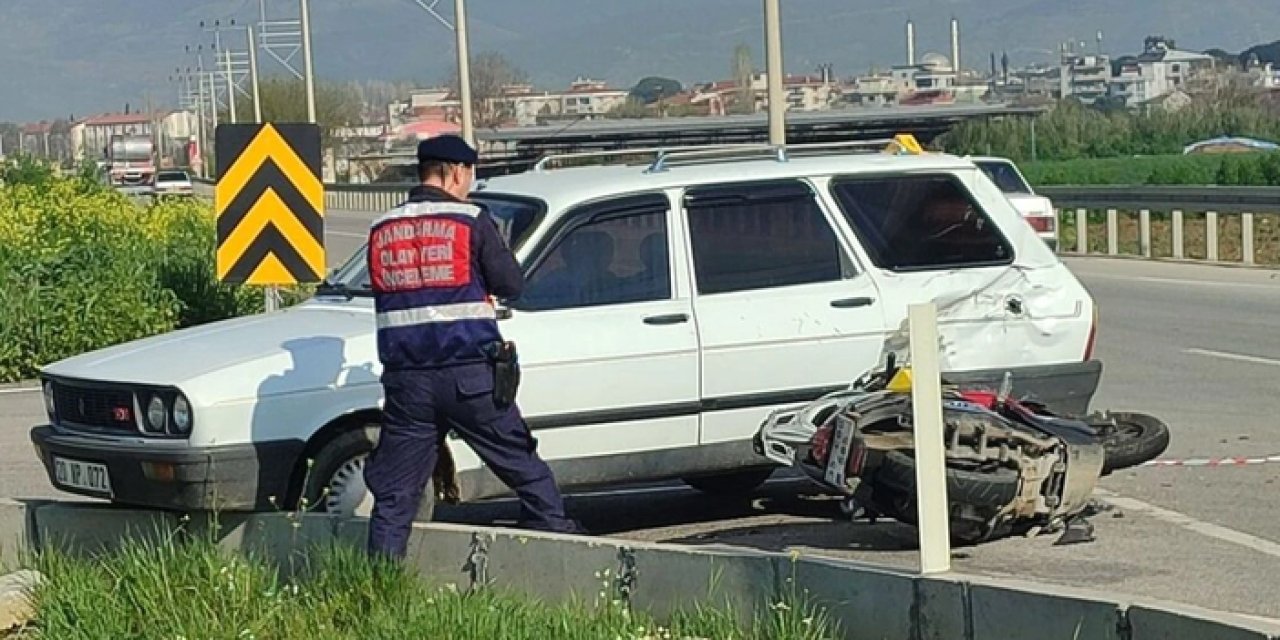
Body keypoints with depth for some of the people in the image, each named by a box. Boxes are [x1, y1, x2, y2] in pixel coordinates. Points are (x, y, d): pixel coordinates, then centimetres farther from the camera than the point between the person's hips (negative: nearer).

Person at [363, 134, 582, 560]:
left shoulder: (381, 230, 8)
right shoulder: (471, 222, -3)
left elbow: (384, 294, 15)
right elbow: (511, 285, -2)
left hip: (405, 379, 3)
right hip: (468, 376, -3)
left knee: (394, 492, 6)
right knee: (523, 465, 10)